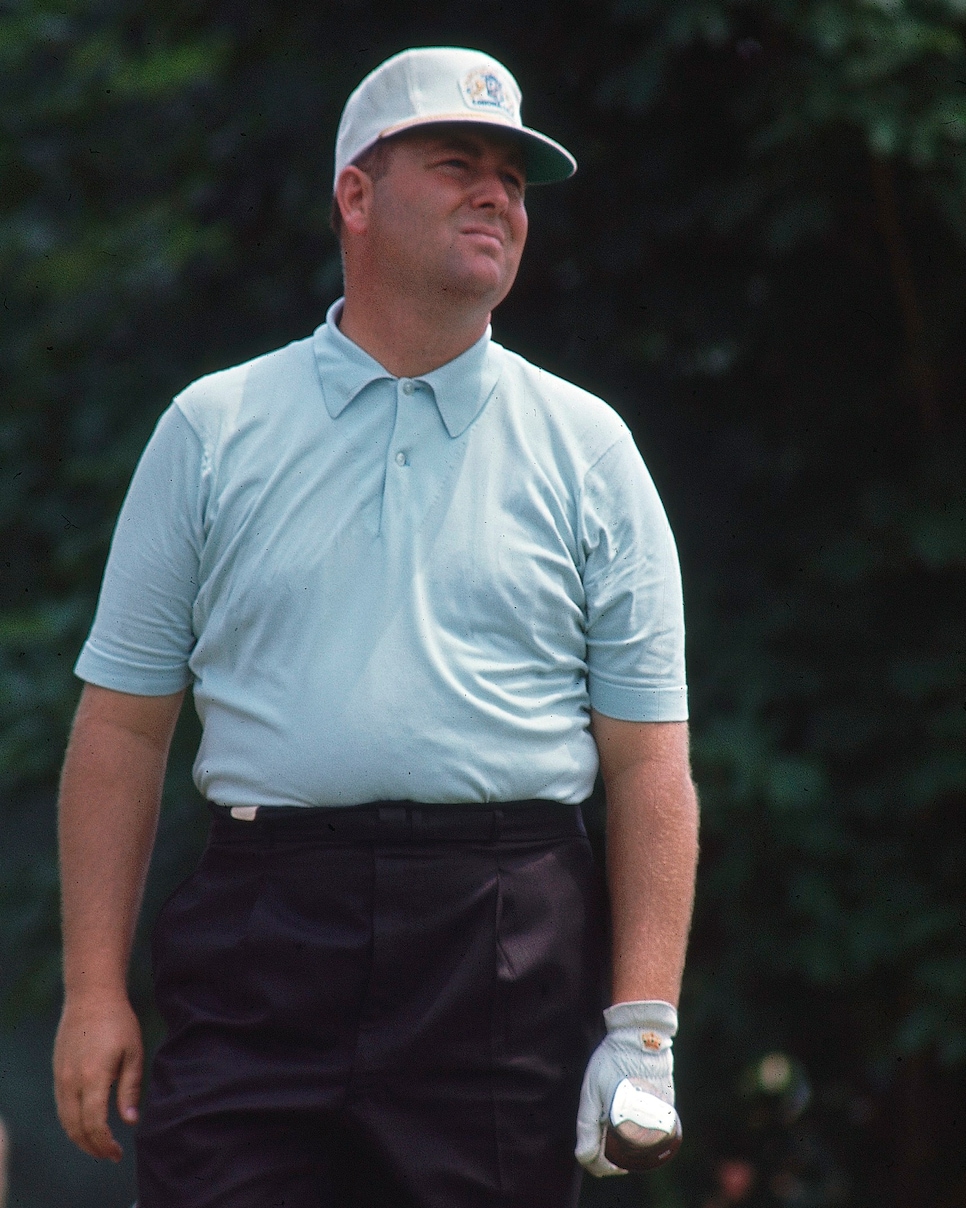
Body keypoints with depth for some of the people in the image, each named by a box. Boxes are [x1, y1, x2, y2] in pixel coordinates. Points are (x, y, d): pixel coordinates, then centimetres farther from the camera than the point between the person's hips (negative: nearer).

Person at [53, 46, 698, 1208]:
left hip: (511, 964, 1)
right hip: (259, 935, 0)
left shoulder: (585, 449, 11)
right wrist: (94, 989, 1)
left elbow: (647, 758, 7)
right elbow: (121, 725, 9)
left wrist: (644, 1023, -3)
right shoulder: (215, 431, 10)